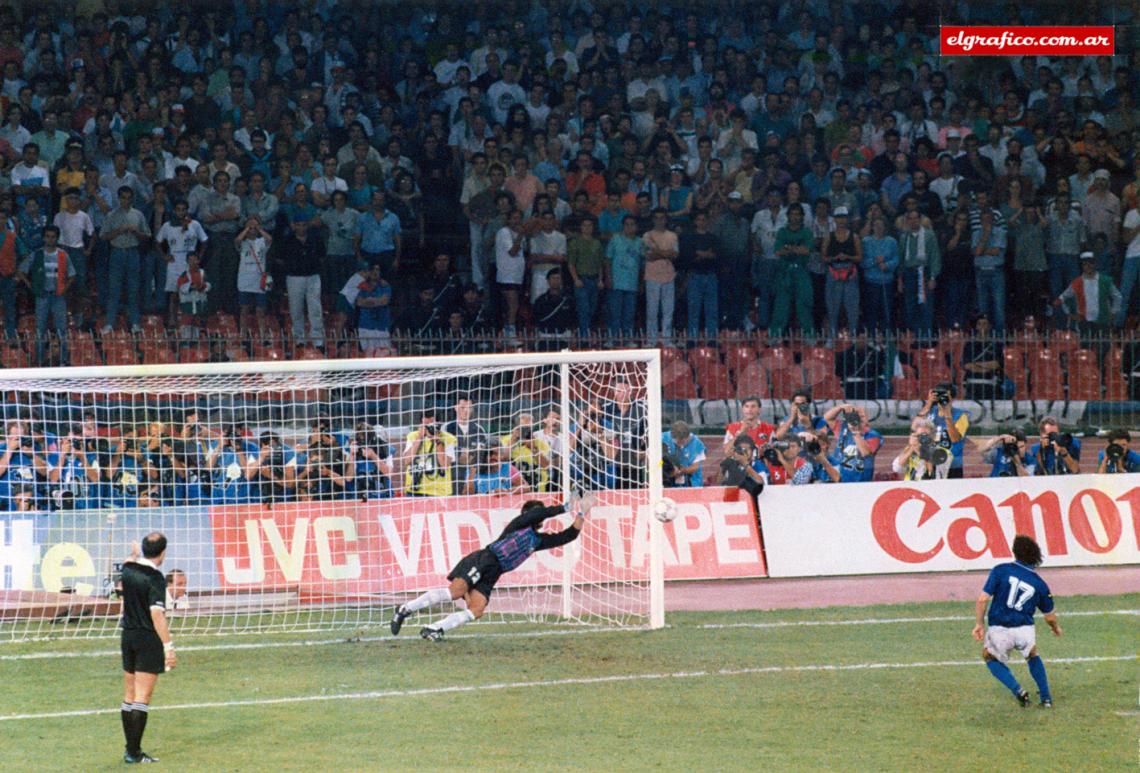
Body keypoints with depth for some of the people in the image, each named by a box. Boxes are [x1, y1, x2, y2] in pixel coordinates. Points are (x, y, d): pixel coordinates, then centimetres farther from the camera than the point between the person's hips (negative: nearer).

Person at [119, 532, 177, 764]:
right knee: (142, 699, -6)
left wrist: (135, 554, 50)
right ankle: (134, 753, -7)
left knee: (129, 697, 13)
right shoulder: (155, 578, -18)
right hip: (149, 640, -7)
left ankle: (131, 749, 18)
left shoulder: (129, 570, 3)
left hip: (128, 636, 7)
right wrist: (168, 646, -27)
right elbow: (157, 614, -26)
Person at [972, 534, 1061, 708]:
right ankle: (1046, 698, 27)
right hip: (1025, 631, 2)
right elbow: (1049, 616, 15)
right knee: (1032, 656, 32)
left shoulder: (1000, 570, -2)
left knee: (990, 656, 26)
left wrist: (979, 624, 2)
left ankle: (1017, 690, 7)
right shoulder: (1039, 583, 5)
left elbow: (983, 599, -9)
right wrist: (1056, 627, 37)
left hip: (999, 631, -2)